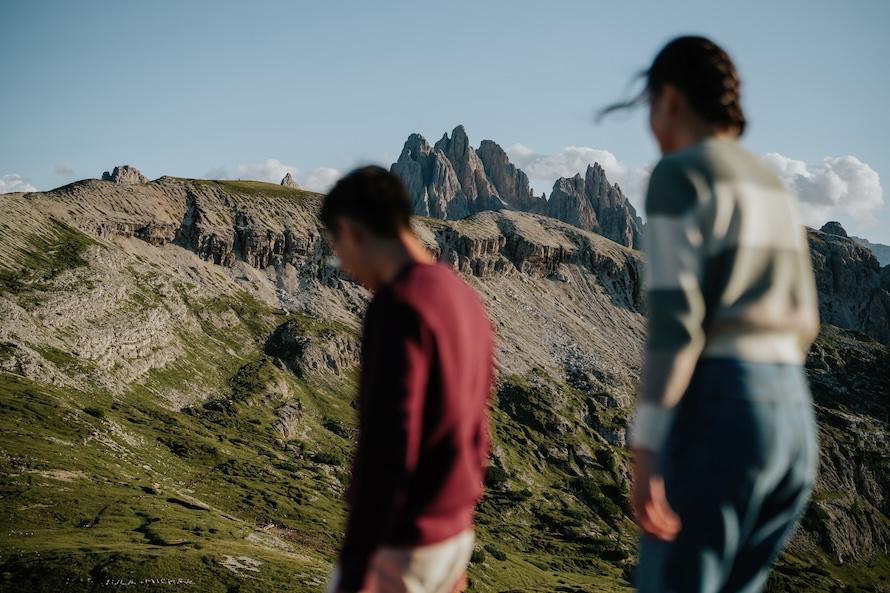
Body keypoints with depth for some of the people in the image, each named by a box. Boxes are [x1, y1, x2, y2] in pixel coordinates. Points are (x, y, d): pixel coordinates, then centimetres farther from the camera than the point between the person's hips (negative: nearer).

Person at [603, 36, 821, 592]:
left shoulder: (679, 176, -8)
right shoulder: (772, 188, 19)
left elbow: (674, 320, -17)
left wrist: (645, 454, -18)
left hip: (714, 413, -8)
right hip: (791, 416, 8)